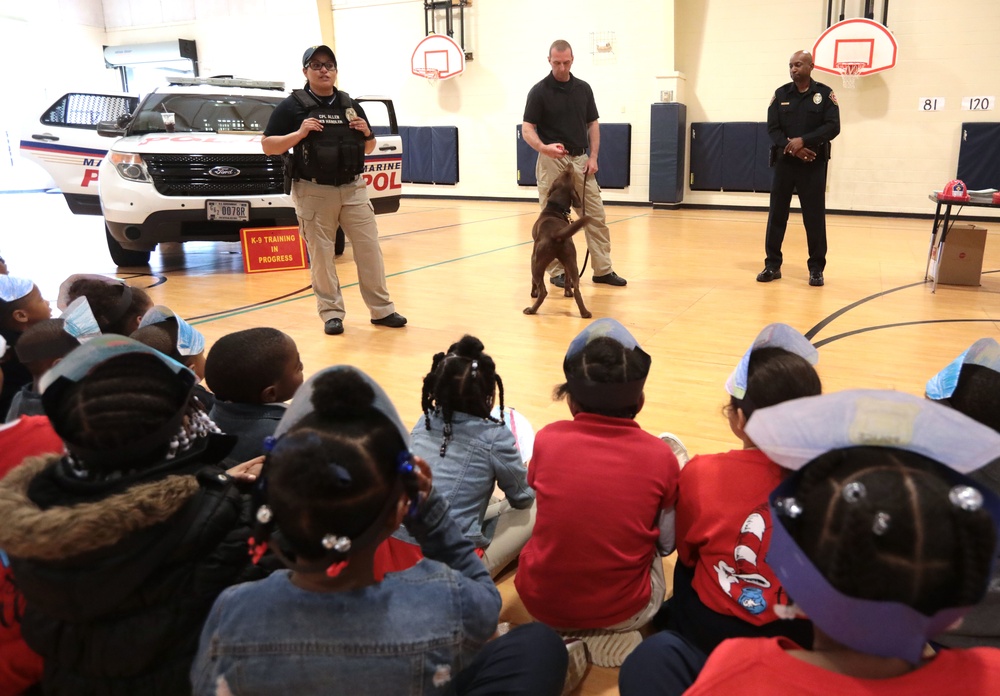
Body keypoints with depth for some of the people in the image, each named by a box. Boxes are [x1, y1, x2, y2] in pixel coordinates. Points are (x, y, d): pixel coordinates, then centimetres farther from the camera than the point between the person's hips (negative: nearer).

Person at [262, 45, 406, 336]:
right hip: (313, 192, -3)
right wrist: (299, 134, -17)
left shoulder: (350, 105, 12)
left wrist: (366, 133, -1)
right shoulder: (293, 106, -1)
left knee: (369, 248, 3)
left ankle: (382, 309, 12)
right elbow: (268, 146, -4)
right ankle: (331, 313, 12)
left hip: (353, 189, 4)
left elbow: (368, 148, 21)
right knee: (321, 255, 2)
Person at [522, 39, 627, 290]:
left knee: (595, 216, 4)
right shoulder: (539, 91, -7)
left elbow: (593, 124, 11)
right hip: (552, 162, -4)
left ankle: (603, 270, 12)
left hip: (580, 160, 4)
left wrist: (593, 157, -1)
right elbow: (527, 129, -10)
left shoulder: (583, 88, 7)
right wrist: (543, 147, -30)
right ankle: (557, 271, 11)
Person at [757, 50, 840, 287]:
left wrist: (803, 141, -19)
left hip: (814, 165, -2)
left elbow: (832, 127, -7)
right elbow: (772, 129, -1)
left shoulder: (825, 94, 2)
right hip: (784, 162, 2)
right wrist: (791, 148, -16)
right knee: (777, 214, 3)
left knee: (814, 217, 0)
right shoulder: (780, 94, 6)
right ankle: (772, 265, 12)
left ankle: (816, 268, 9)